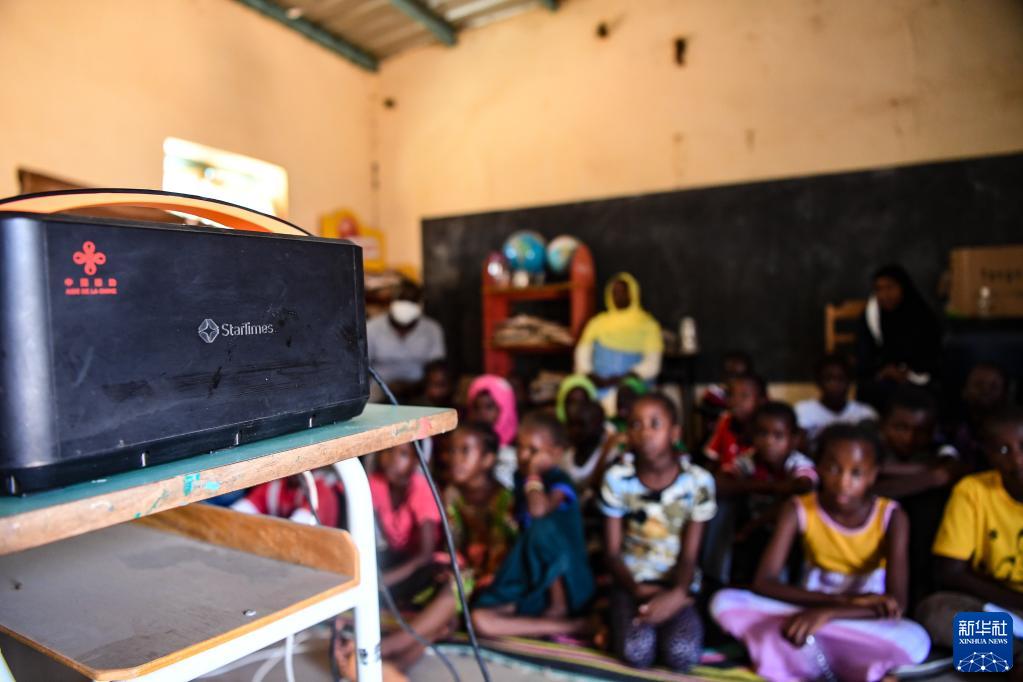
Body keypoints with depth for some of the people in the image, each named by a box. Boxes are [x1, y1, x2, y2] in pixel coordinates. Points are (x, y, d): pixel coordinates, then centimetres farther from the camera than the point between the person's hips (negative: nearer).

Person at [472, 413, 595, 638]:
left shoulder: (559, 483, -11)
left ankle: (560, 608, -15)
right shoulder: (518, 479, 7)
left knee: (544, 527, -34)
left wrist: (534, 474, -19)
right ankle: (568, 625, -18)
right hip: (528, 582, 5)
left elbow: (538, 510, -34)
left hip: (565, 582, -5)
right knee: (481, 620, -19)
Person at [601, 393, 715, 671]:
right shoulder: (616, 479, -8)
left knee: (682, 654, -25)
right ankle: (622, 620, 7)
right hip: (632, 581, 0)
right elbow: (612, 552, -3)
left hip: (676, 584, 0)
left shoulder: (698, 481, -10)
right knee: (636, 652, -25)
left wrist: (677, 594, -25)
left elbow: (689, 555, -6)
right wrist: (638, 590, -21)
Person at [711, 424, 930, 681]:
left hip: (864, 626, 0)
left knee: (916, 642, -35)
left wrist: (827, 613, -34)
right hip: (810, 612, 1)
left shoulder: (891, 517, -12)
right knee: (724, 602, -23)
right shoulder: (798, 510, -11)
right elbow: (763, 582, -19)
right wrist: (846, 600, -27)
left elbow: (896, 605, -20)